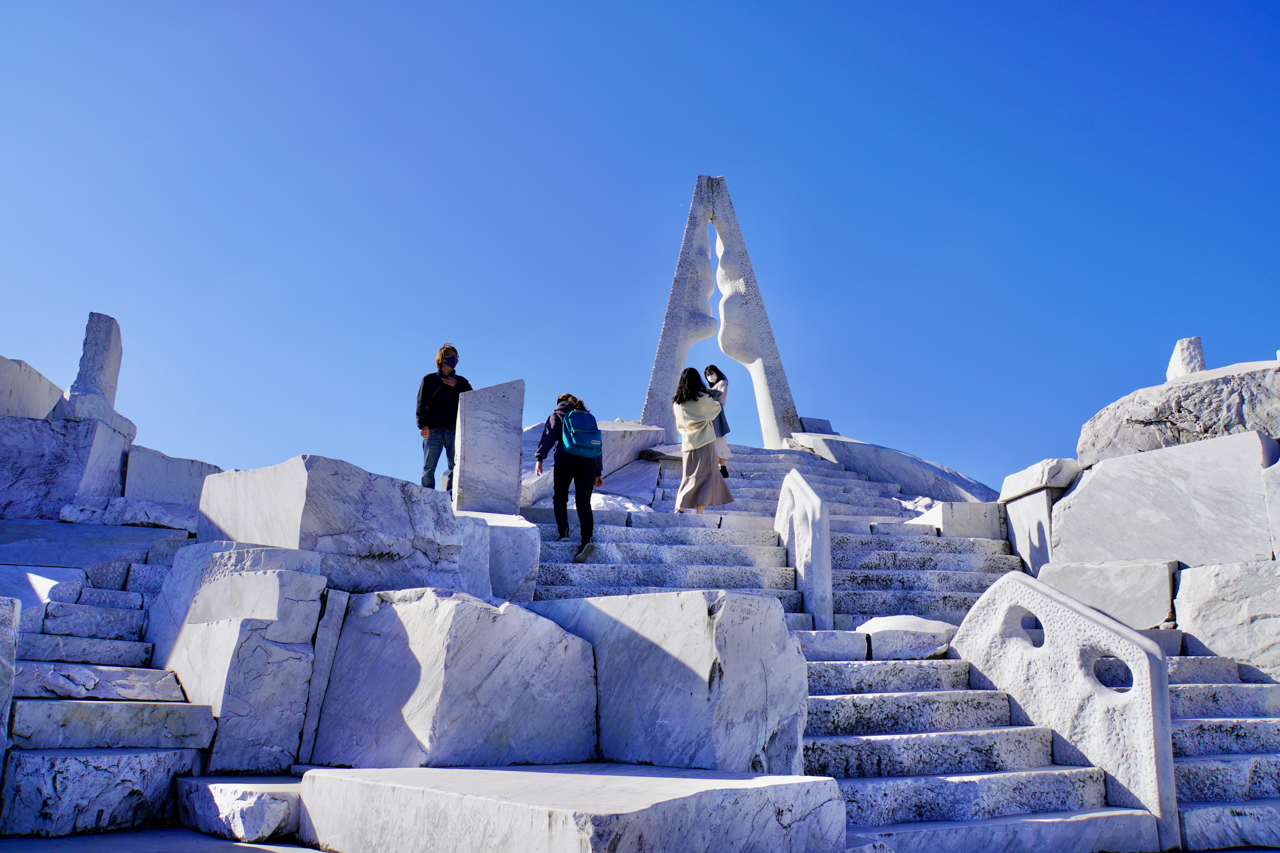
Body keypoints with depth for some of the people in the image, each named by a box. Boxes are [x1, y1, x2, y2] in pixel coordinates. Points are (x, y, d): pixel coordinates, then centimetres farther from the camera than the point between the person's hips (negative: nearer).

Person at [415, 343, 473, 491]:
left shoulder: (461, 381, 19)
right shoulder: (429, 379, 12)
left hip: (455, 431, 2)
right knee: (429, 468, -6)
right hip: (433, 430, -2)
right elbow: (421, 403, 3)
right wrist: (422, 424, -11)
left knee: (455, 468, -2)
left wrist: (457, 386, -3)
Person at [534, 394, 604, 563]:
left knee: (560, 498, 13)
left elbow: (548, 436, 1)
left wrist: (539, 457, -5)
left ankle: (563, 533, -3)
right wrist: (599, 471, 26)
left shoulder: (557, 415, 17)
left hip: (565, 460, -3)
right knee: (583, 503, -3)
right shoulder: (589, 418, 28)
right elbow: (597, 444, 26)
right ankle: (587, 539, -22)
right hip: (588, 462, 3)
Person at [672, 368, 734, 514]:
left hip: (687, 442, 5)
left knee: (689, 476, 12)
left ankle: (680, 508, 1)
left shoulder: (676, 401, 5)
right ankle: (699, 512, -8)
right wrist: (714, 400, 32)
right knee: (706, 475, -1)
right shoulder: (702, 397, -7)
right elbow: (716, 409, 12)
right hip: (705, 441, -4)